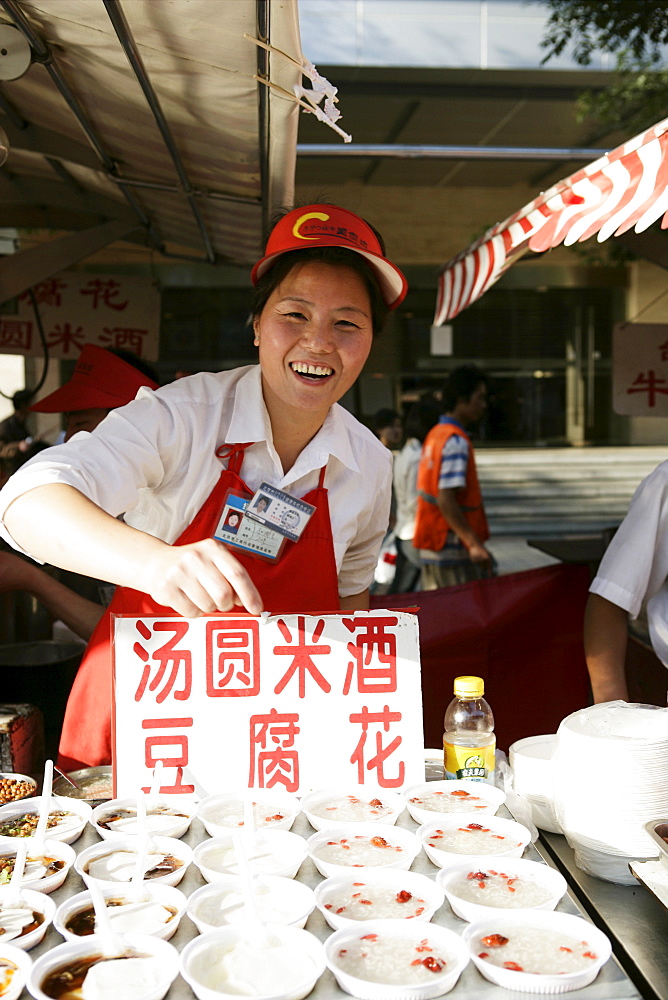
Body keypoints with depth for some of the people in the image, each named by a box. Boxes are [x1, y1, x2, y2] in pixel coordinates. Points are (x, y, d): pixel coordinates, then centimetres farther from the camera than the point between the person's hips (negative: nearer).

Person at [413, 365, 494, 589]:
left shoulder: (435, 435, 14)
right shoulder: (456, 442, -15)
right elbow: (446, 499, -24)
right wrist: (475, 544, -27)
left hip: (431, 549, 10)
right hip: (454, 551, -10)